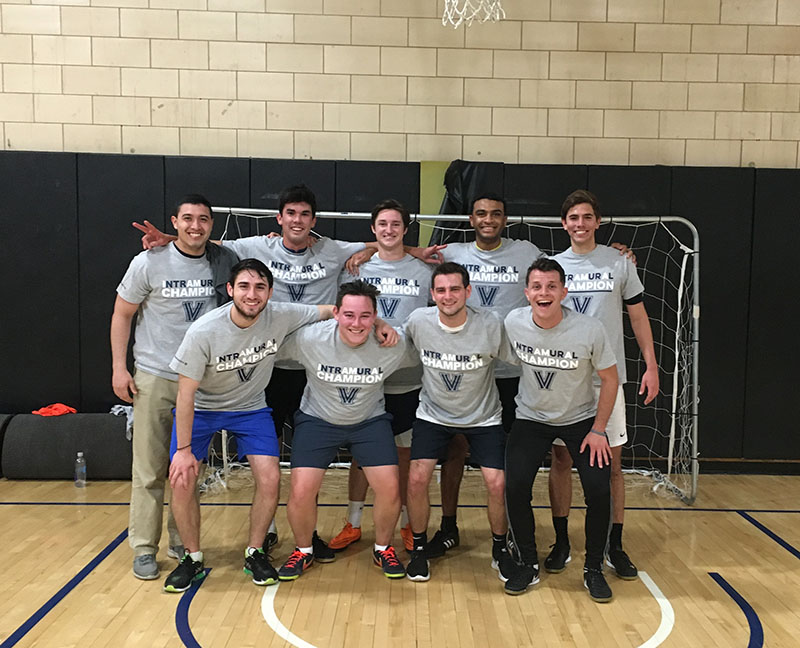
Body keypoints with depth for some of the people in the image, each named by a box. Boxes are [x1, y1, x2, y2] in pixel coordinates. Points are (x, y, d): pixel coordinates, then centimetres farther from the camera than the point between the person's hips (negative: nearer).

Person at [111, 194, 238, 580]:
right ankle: (144, 548, 14)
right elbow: (122, 314, 1)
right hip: (155, 377, -2)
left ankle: (183, 543, 24)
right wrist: (119, 367, -3)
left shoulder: (224, 261, 1)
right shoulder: (149, 263, -6)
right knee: (149, 469, 1)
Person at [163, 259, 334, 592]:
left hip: (250, 408, 2)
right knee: (182, 480, -12)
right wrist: (183, 448, -19)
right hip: (200, 407, -1)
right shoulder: (203, 332, -27)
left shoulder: (281, 317, -22)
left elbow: (332, 311, -9)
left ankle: (254, 553, 13)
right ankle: (192, 558, 12)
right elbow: (186, 392, -20)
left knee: (270, 479, -11)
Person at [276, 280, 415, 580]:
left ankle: (383, 548, 20)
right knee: (301, 491, -13)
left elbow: (416, 364, 3)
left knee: (390, 488, -12)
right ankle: (303, 551, 19)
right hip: (318, 419, -1)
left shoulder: (393, 345, -19)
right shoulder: (308, 339, -24)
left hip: (370, 420, 1)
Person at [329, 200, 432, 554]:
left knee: (406, 451, 9)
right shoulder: (356, 269, 4)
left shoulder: (425, 270, 3)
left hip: (409, 379, 0)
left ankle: (407, 524, 24)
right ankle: (353, 524, 24)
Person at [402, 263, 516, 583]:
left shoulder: (491, 326, -20)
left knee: (497, 484, -10)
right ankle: (419, 548, 13)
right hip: (433, 414, 1)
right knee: (417, 478, -12)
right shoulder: (418, 321, -15)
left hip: (483, 417, -1)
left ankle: (500, 549, 19)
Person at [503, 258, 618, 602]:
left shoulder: (590, 329, -21)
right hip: (531, 418, 1)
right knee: (515, 486, -15)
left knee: (598, 490, -14)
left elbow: (609, 379, -7)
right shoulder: (513, 322, -16)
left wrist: (598, 430, -9)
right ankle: (529, 564, 7)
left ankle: (593, 569, 11)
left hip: (581, 418, -1)